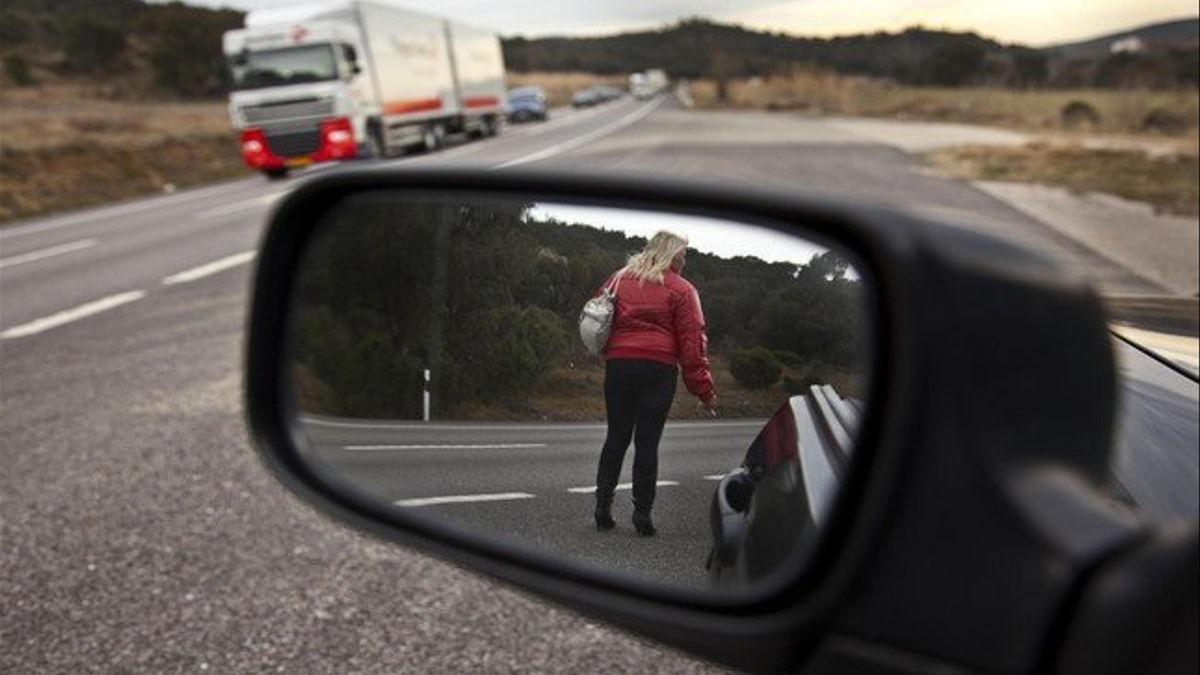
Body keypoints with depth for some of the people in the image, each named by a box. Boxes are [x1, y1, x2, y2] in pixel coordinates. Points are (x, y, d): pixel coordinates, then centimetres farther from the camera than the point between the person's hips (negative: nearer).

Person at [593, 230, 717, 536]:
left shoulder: (618, 279, 14)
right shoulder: (681, 290, 1)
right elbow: (692, 341, -4)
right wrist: (703, 390, -3)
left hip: (618, 365, 3)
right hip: (659, 369, -3)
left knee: (616, 437, 11)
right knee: (647, 441, 1)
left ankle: (603, 506, 9)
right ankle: (642, 513, 3)